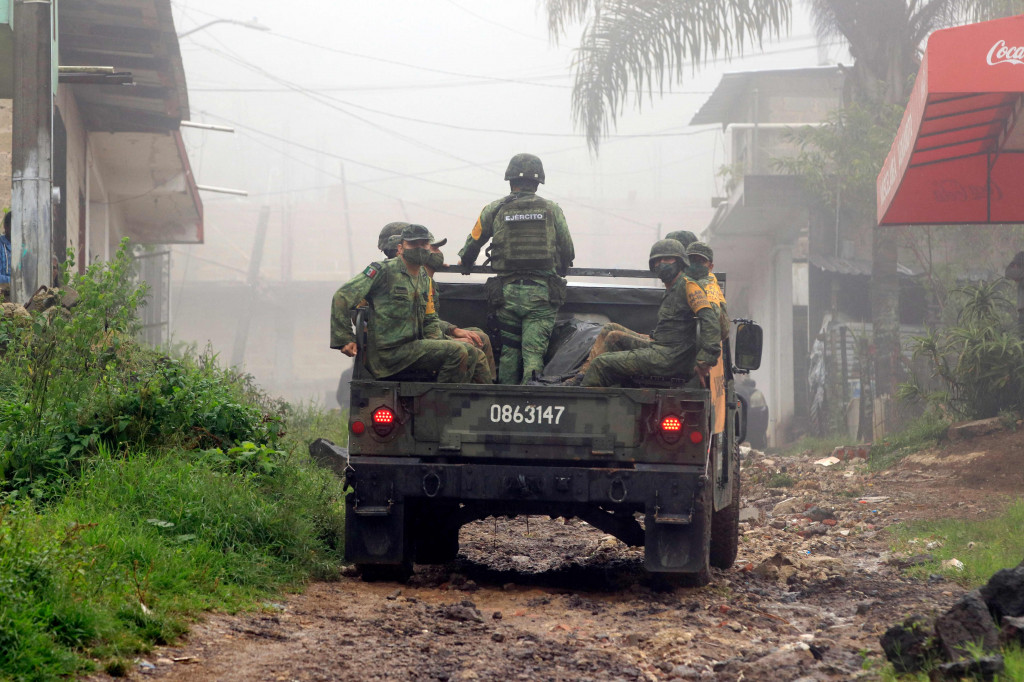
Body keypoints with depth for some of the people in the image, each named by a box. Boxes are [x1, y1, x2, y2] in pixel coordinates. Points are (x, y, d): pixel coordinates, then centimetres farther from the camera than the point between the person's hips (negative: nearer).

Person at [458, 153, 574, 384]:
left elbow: (473, 245, 15)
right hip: (542, 292, -1)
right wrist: (559, 271, 33)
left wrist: (465, 262, 38)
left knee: (509, 350, 12)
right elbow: (567, 251, 11)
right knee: (534, 353, -5)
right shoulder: (552, 210, 5)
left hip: (508, 293, 1)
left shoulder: (494, 210, 4)